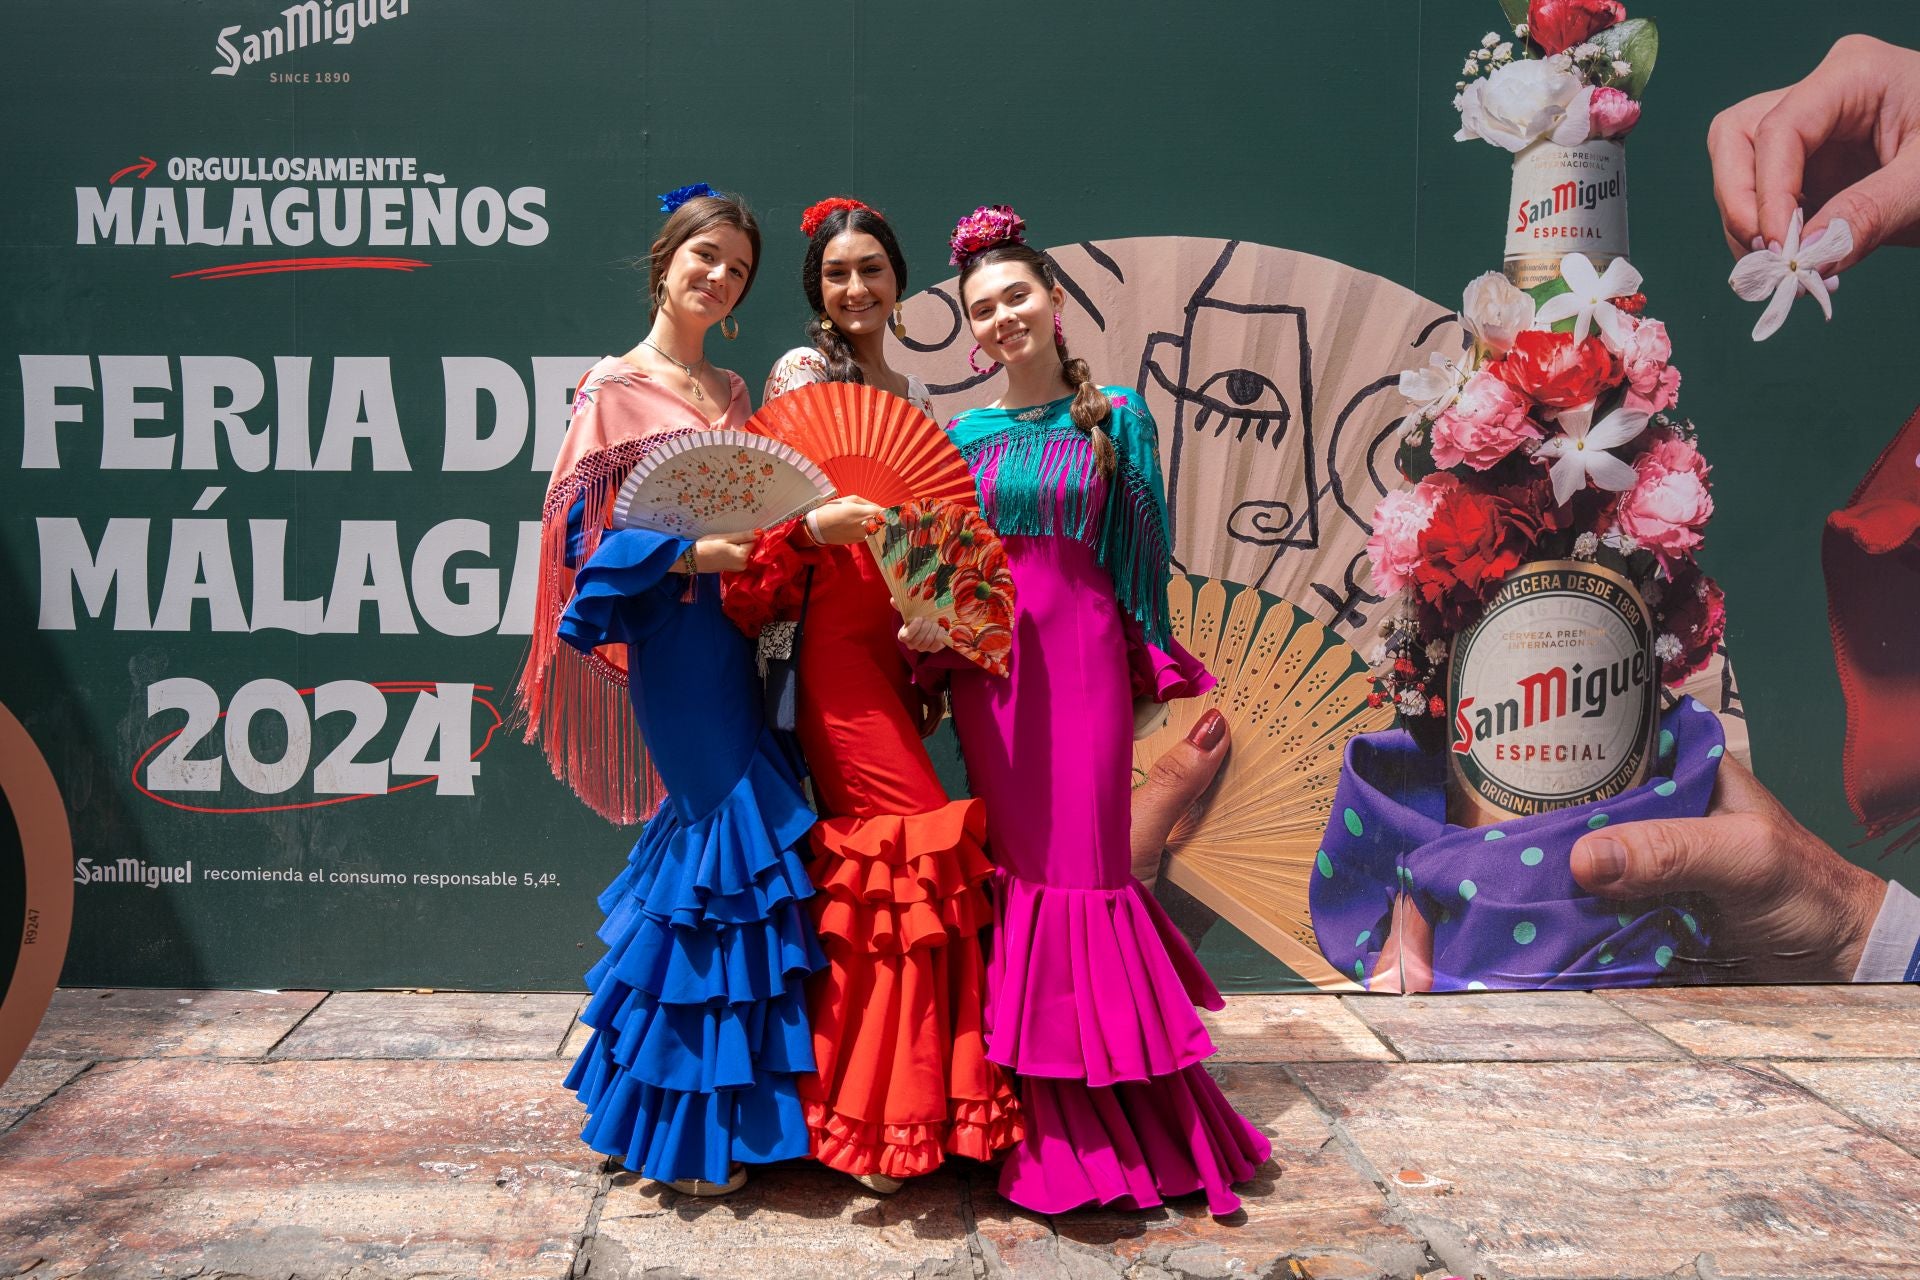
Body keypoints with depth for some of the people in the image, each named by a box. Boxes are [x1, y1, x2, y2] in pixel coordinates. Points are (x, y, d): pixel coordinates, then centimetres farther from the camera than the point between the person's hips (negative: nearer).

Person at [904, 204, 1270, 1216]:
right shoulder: (963, 434, 10)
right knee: (1017, 858, 4)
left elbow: (1141, 555, 4)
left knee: (1082, 857, -3)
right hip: (988, 662, 2)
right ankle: (1046, 1131, 16)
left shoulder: (1116, 419, 5)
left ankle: (1118, 1122, 12)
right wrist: (928, 627, -8)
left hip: (1084, 654, -2)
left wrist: (1147, 660, -2)